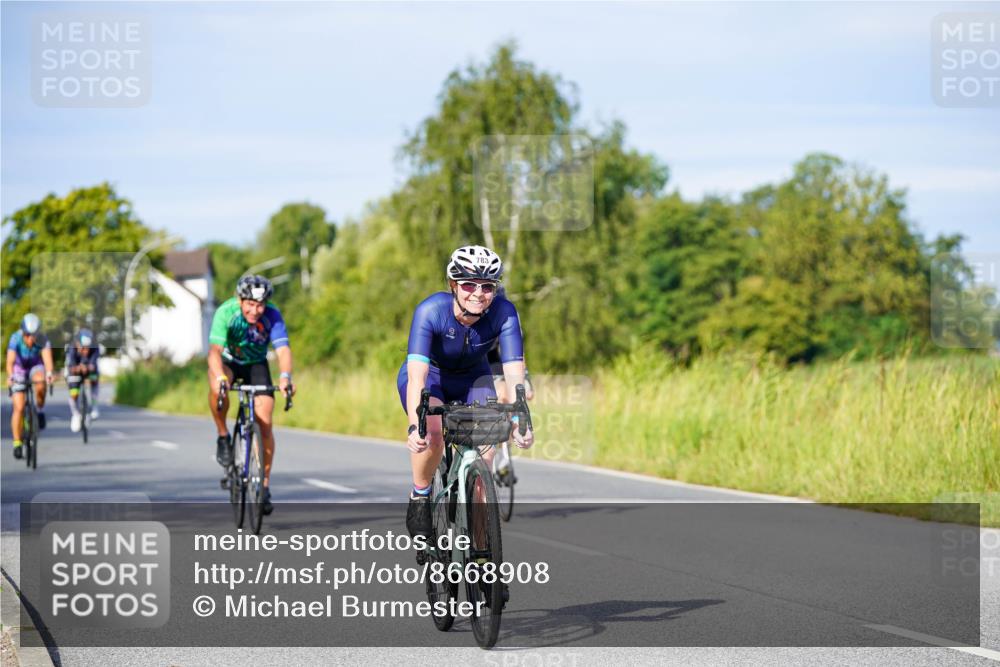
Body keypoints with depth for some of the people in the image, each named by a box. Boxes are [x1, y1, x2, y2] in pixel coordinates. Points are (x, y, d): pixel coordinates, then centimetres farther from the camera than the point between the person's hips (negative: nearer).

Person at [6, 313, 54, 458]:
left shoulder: (43, 340, -30)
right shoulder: (15, 338, -32)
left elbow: (47, 357, -44)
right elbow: (10, 360, -42)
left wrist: (49, 373, -64)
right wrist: (10, 377, -60)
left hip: (36, 367, 0)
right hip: (19, 369, 0)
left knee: (40, 384, -36)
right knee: (19, 408, -9)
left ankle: (40, 410, -8)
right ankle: (17, 444, 1)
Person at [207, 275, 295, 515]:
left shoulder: (272, 315, -27)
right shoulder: (225, 313, -31)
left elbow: (283, 349, -38)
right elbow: (214, 350, -42)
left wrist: (285, 376, -58)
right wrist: (220, 377, -61)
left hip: (256, 364, 1)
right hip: (228, 362, -1)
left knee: (265, 423, -12)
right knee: (217, 388, -37)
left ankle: (264, 486, -2)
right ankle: (223, 437, -12)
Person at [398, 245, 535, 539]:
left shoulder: (503, 313, -28)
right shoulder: (431, 311, -33)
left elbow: (514, 373, -33)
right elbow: (417, 375, -41)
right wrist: (414, 427, -54)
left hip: (473, 378, 2)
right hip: (429, 376, -2)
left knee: (484, 448, -20)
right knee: (433, 434, -31)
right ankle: (419, 498, -5)